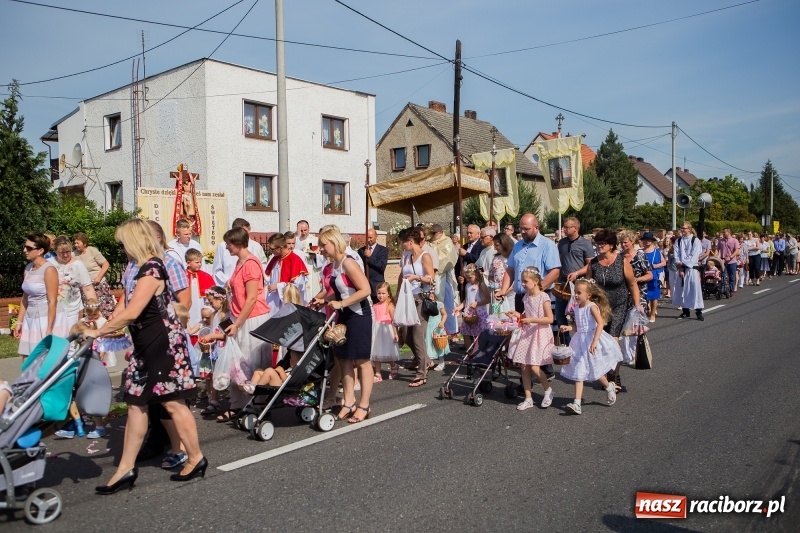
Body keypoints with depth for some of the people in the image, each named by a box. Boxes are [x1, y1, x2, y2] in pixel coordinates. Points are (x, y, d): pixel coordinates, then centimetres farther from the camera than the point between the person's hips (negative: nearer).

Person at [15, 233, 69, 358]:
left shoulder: (49, 269, -12)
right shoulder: (28, 268, 9)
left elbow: (52, 302, -15)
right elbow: (25, 298, 16)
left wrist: (49, 329, -18)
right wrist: (19, 322, 14)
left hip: (50, 318, -7)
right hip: (31, 319, 7)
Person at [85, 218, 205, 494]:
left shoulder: (151, 268, -18)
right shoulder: (146, 268, 14)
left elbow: (131, 313, -22)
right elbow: (130, 310, 17)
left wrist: (98, 332, -14)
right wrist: (104, 328, 15)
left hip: (163, 344, -10)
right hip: (148, 347, 10)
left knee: (173, 403, 0)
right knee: (136, 404, 10)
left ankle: (196, 459, 14)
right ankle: (126, 469, 17)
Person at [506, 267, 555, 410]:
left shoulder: (543, 297, -12)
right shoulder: (526, 297, 9)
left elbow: (550, 319, -15)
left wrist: (532, 320, -22)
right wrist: (517, 315, 4)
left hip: (539, 335, -7)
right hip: (526, 334, 7)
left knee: (534, 367, -10)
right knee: (524, 367, 4)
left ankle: (548, 390, 16)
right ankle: (528, 399, 14)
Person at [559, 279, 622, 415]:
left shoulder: (592, 307, -14)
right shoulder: (577, 308, 8)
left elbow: (600, 323, -25)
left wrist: (595, 341, -34)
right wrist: (568, 327, -5)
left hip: (592, 340, -7)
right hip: (580, 341, 7)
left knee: (596, 370, 6)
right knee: (578, 373, 1)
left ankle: (609, 388, 38)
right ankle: (577, 404, -2)